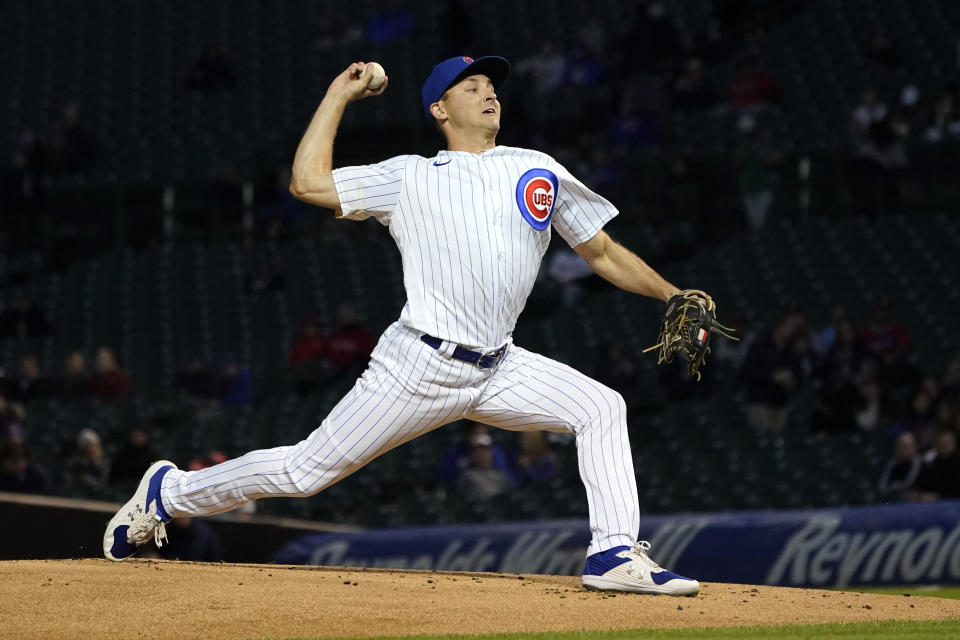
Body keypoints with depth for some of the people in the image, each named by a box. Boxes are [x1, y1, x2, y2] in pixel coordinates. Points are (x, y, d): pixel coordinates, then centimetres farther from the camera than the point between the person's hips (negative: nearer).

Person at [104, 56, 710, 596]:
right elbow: (308, 182, -1)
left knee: (602, 407, -12)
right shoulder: (410, 178, 5)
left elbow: (603, 252, 19)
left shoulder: (539, 171, 13)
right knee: (307, 470, -4)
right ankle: (171, 491, 14)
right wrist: (338, 97, 8)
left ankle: (615, 555, -12)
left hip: (498, 370, 4)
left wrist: (675, 297, 11)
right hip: (420, 368, -4)